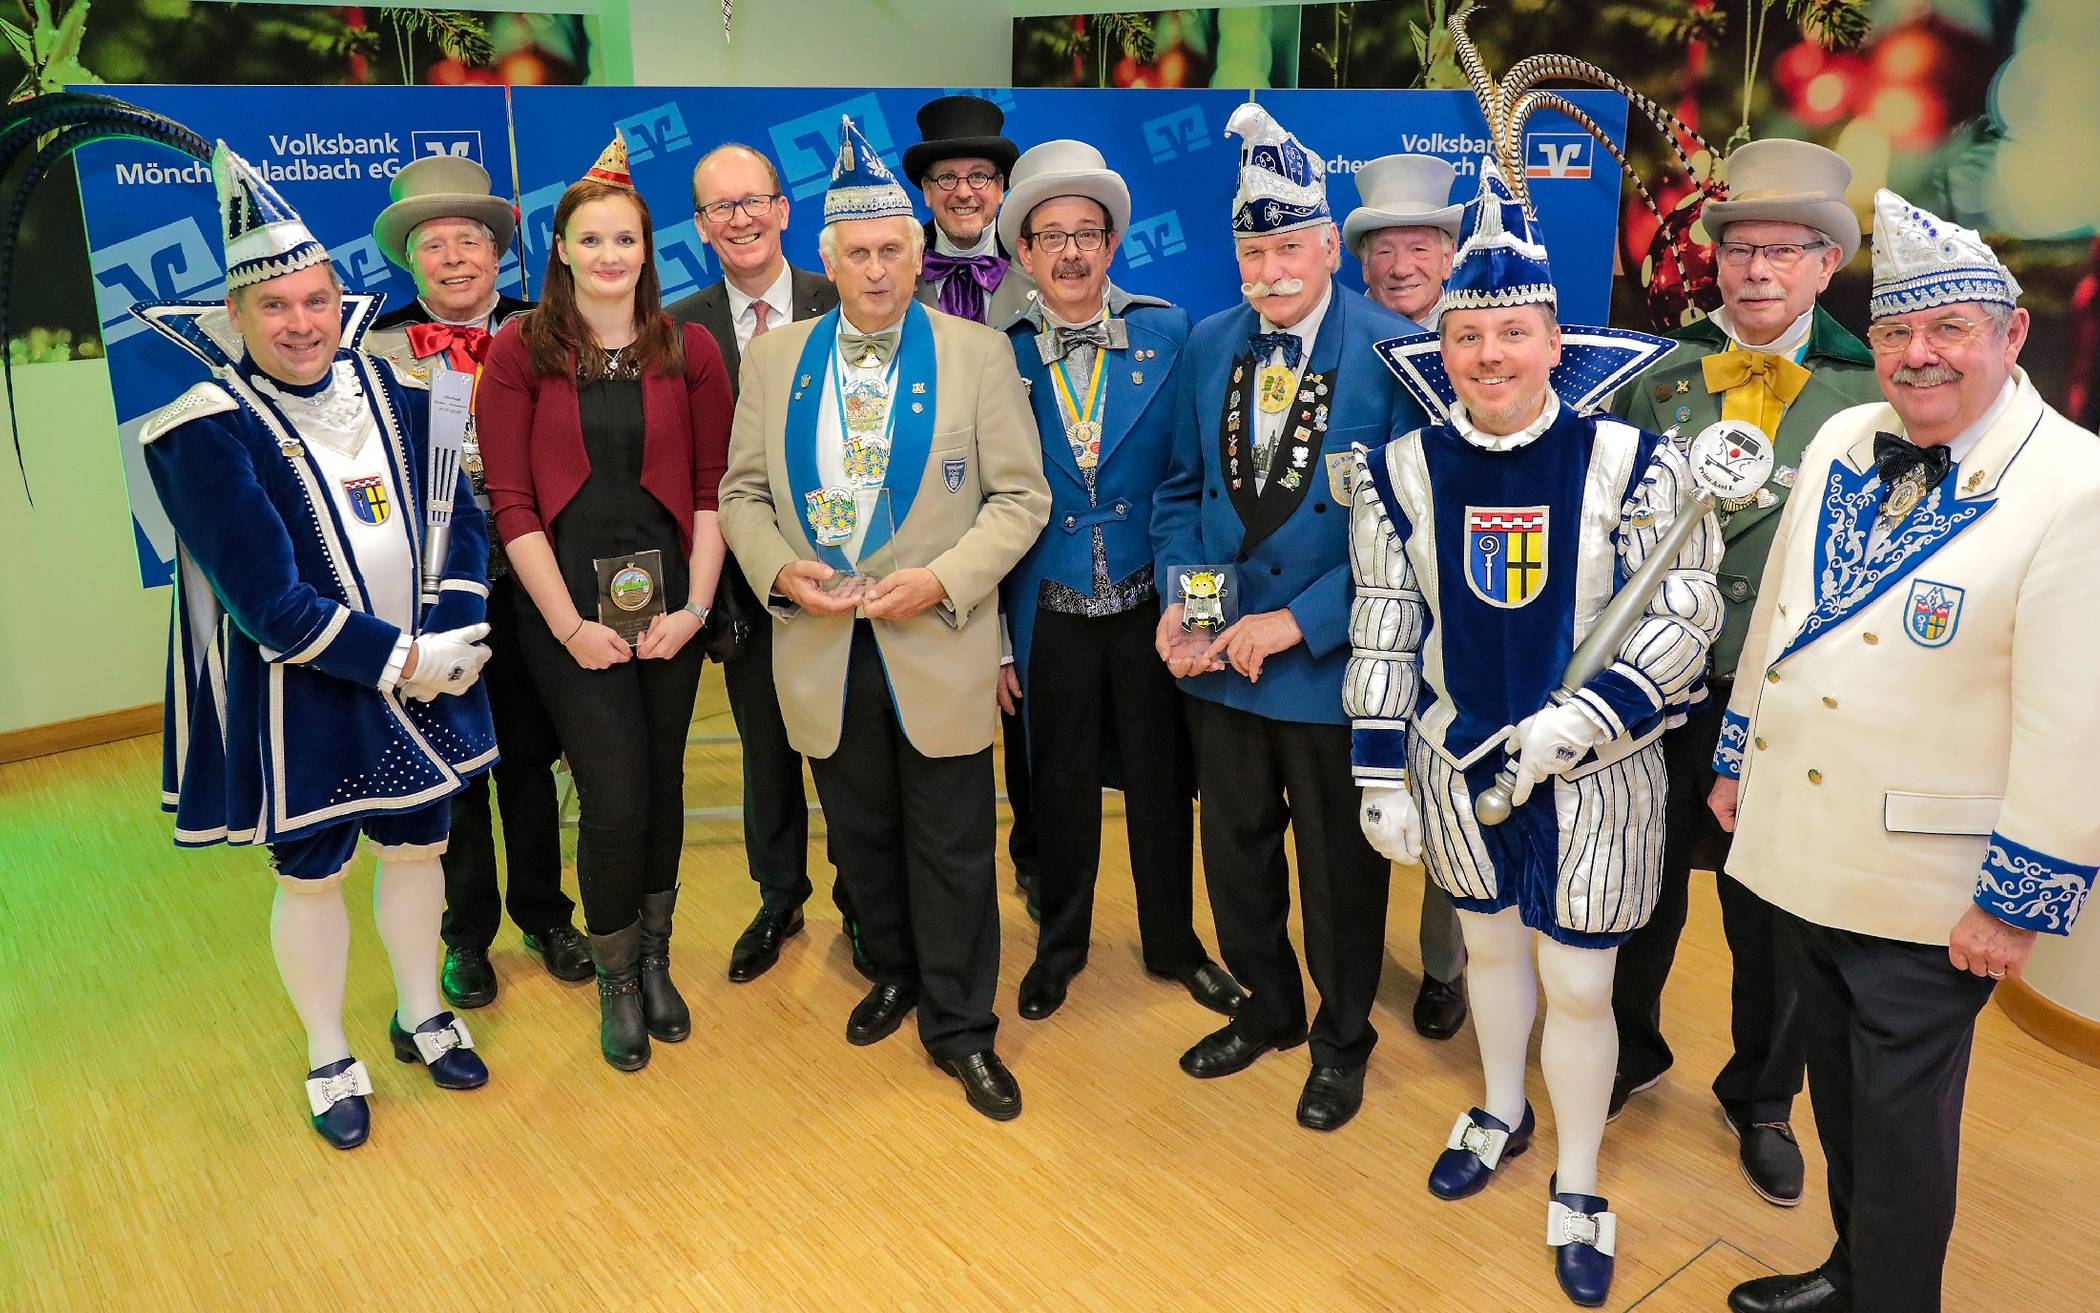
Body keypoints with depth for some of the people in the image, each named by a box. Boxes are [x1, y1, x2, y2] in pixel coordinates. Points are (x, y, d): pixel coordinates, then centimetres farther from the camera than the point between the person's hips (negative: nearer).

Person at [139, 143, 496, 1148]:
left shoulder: (395, 393, -1)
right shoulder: (206, 434, -17)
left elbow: (458, 519, 2)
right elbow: (266, 597, -21)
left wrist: (454, 636, -12)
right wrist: (401, 658, -20)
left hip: (424, 677, 5)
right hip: (297, 702, -4)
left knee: (418, 844, 18)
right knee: (311, 876, 11)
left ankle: (421, 1016, 40)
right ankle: (329, 1061, 31)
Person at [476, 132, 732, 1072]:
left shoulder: (688, 349, 4)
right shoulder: (521, 350, -1)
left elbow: (712, 489, 3)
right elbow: (511, 500, -4)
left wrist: (695, 604, -6)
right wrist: (569, 624, -10)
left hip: (669, 602, 2)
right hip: (567, 605, -2)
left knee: (662, 786, 10)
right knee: (615, 800, -3)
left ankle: (654, 960, 33)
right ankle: (617, 984, 21)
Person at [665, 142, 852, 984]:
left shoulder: (841, 307, -5)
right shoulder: (680, 329, 0)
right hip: (744, 571, 2)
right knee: (766, 748, 16)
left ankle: (861, 899, 31)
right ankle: (779, 901, 36)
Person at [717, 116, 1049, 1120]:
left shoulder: (978, 353, -3)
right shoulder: (774, 356, 6)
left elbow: (1020, 496, -4)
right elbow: (743, 491, 9)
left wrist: (938, 581, -17)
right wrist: (779, 571, -10)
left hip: (939, 651, -3)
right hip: (820, 652, 3)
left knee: (951, 851, 6)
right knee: (861, 840, 18)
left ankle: (959, 1026, 21)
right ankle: (894, 974, 39)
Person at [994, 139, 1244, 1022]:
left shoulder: (1169, 336, -3)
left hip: (1151, 606, 0)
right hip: (1051, 614, 0)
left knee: (1162, 783, 13)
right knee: (1061, 787, 14)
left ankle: (1173, 943, 34)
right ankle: (1061, 944, 35)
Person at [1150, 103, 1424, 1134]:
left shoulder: (1395, 352, -13)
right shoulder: (1208, 345, 3)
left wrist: (1300, 621, -19)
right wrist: (1178, 597, -6)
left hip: (1332, 660, -4)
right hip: (1218, 653, 5)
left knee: (1339, 864, 13)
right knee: (1234, 848, 18)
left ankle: (1340, 1041, 37)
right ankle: (1269, 1007, 43)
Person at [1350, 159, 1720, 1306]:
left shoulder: (1632, 464, -12)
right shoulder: (1402, 471, -4)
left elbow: (1687, 613, -8)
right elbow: (1382, 631, 0)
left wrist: (1583, 721, -19)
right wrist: (1381, 776, 1)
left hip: (1595, 770, -2)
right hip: (1458, 761, 3)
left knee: (1578, 984, 5)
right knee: (1489, 941, 21)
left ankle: (1577, 1189, 29)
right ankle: (1501, 1112, 47)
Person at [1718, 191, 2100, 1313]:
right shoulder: (1840, 442, 2)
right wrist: (1737, 757, 16)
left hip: (1925, 887, -6)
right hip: (1799, 844, 6)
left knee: (1901, 1114, 9)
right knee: (1837, 1083, 22)